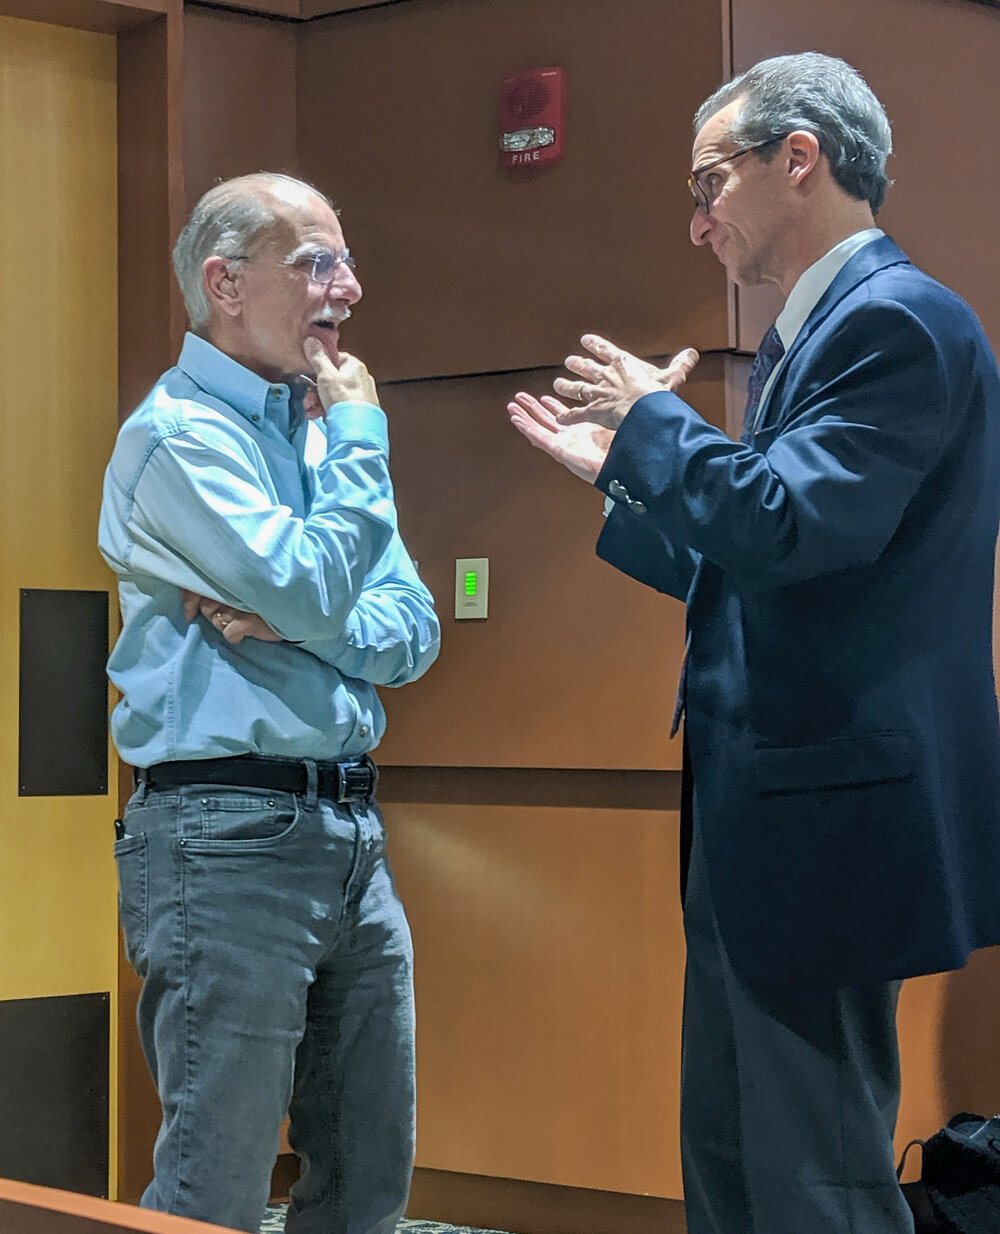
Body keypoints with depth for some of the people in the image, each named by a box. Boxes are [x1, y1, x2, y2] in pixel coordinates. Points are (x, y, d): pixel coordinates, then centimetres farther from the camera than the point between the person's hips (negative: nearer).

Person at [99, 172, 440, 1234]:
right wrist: (360, 439, -7)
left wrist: (288, 624, -10)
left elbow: (412, 633, 9)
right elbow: (314, 590, -21)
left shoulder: (314, 429, 16)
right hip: (232, 835, -8)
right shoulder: (176, 434, -8)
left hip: (349, 829, 8)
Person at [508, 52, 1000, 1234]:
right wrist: (618, 469, 21)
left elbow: (788, 526, -26)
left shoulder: (897, 320, -14)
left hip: (826, 817, -11)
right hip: (751, 823, 11)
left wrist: (657, 420, -11)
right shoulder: (805, 336, 17)